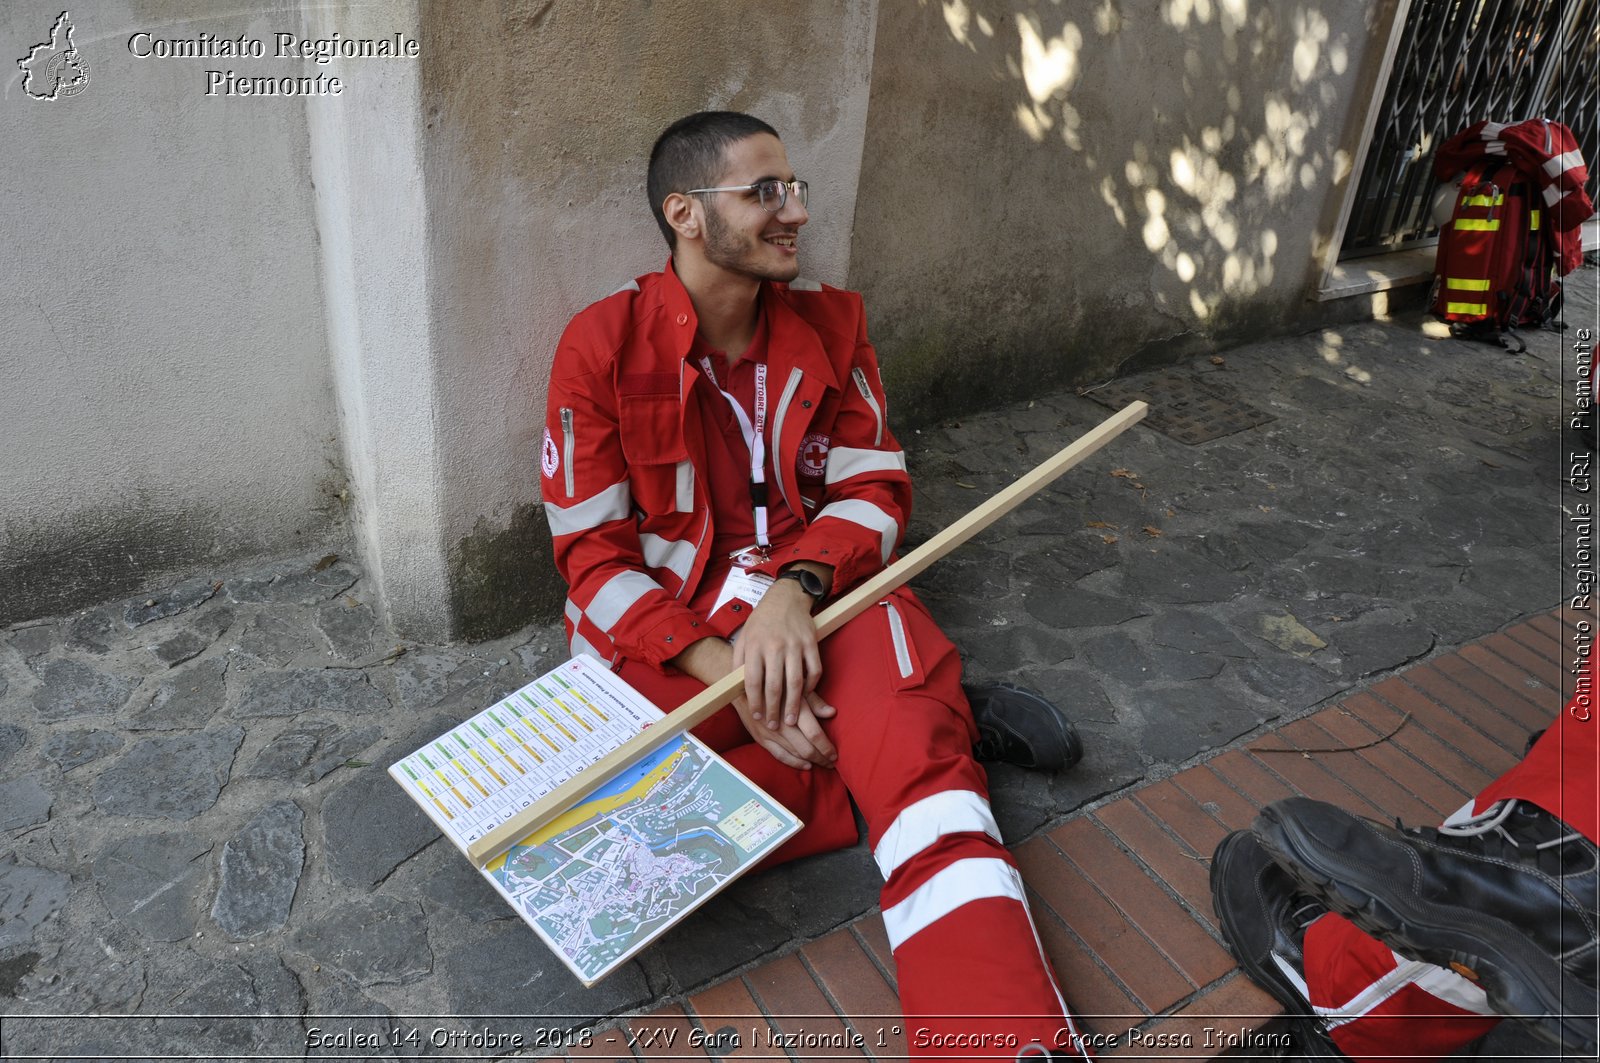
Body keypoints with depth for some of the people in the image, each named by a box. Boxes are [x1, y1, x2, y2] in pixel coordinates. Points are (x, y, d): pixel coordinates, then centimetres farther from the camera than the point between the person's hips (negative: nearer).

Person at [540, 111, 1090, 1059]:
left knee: (918, 752, -29)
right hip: (666, 623, 0)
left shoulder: (831, 321, 3)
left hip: (819, 587, 1)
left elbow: (876, 484, 3)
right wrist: (725, 666, -21)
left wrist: (795, 588, -19)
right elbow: (595, 555, -7)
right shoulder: (604, 344, -7)